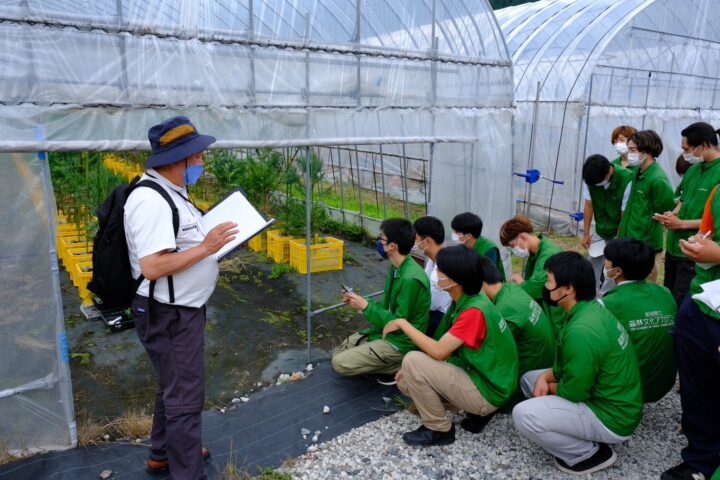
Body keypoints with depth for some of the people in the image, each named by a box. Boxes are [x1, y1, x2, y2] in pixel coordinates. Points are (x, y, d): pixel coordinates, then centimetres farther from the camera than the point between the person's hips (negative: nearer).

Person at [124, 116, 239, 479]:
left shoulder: (169, 191, 8)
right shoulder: (151, 200, -25)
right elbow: (152, 267, -31)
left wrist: (212, 235, 4)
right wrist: (206, 248, -26)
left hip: (181, 309, 11)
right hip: (169, 315, -11)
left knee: (175, 386, 25)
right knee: (185, 395, 3)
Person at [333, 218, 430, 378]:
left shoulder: (411, 279, -27)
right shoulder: (396, 268, 3)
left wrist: (365, 306, -18)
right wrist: (359, 302, 1)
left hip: (400, 342, -9)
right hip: (386, 330, 10)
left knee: (341, 363, -12)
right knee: (338, 354, 11)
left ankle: (402, 366, -3)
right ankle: (400, 363, 9)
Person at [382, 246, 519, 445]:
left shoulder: (474, 310, -27)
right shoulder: (464, 301, 2)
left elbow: (438, 351, -27)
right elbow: (445, 348, 9)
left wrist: (403, 323, -16)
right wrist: (413, 369, 0)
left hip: (487, 391, -9)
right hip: (475, 376, 9)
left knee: (412, 361, -20)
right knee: (406, 381, 8)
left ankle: (439, 430, -3)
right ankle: (477, 411, 11)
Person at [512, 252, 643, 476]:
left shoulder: (581, 331, -32)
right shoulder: (591, 308, 0)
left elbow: (573, 392, -23)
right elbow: (572, 364, 12)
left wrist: (548, 386, -3)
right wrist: (546, 377, -4)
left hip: (611, 415, -10)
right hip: (609, 398, 10)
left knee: (523, 415, -21)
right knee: (529, 379, 13)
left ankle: (589, 454, -1)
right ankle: (585, 436, 13)